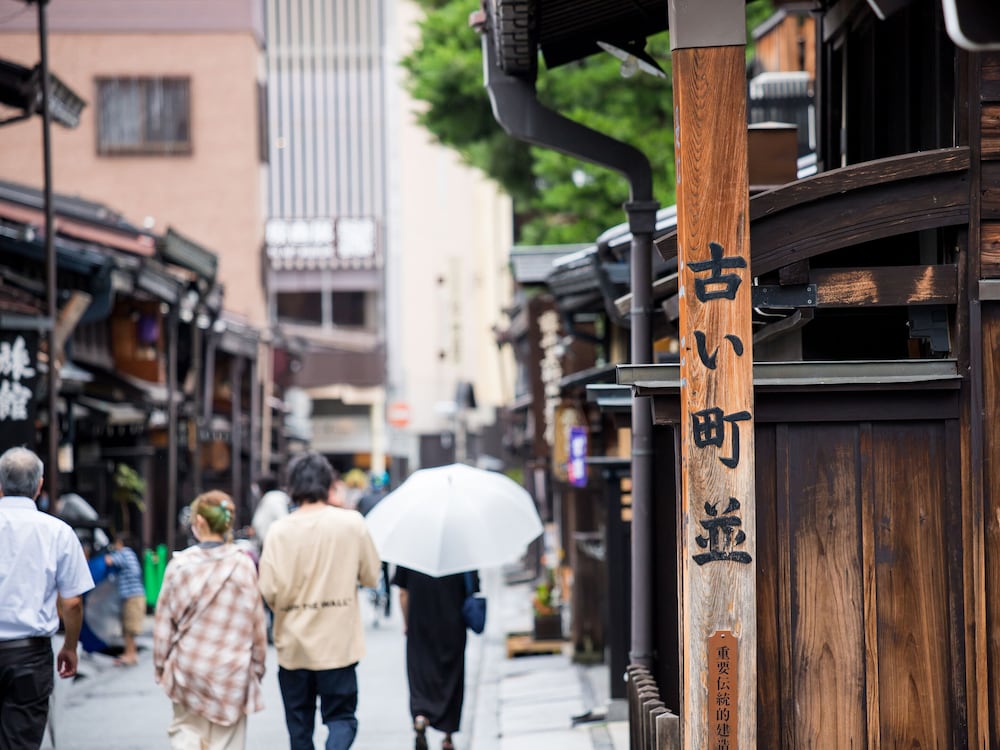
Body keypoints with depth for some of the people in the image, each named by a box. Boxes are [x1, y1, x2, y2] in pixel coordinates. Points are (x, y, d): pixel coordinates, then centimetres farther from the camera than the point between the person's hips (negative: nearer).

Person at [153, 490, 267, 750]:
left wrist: (161, 664, 12)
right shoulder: (244, 565, -7)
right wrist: (257, 666, 11)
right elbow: (256, 622, -1)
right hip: (232, 669, 0)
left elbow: (164, 621, -1)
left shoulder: (180, 565, -8)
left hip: (188, 667, 0)